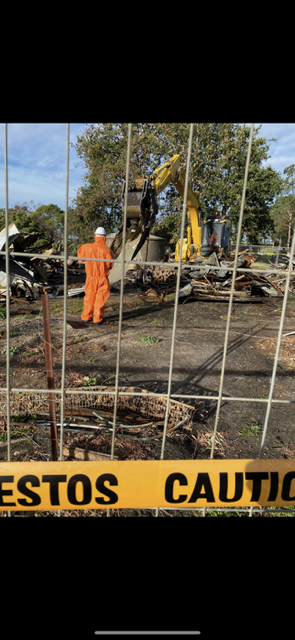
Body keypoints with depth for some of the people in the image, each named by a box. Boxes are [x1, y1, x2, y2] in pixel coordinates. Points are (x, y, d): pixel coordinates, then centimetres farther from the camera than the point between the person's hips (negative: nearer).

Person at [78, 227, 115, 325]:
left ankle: (86, 316, 23)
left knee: (89, 297, 15)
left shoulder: (87, 248, -7)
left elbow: (80, 254, 12)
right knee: (100, 298, 6)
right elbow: (110, 264, -7)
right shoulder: (106, 250, -14)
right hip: (103, 277, -2)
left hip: (91, 277, 2)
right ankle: (98, 319, 9)